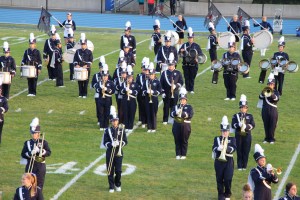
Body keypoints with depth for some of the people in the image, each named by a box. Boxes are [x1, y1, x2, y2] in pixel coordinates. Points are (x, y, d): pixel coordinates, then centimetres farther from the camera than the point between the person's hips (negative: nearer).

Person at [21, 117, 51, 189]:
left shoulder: (43, 142, 3)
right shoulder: (27, 143, 6)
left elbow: (49, 153, -5)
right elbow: (23, 154, 0)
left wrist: (40, 151, -20)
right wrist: (30, 153, -18)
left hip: (40, 165, -1)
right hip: (30, 166, 1)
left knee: (39, 183, 0)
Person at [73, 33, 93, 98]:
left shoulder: (89, 52, 1)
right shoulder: (78, 51, 9)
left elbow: (90, 61, -5)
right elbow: (75, 60, 8)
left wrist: (86, 65, -19)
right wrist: (76, 65, -10)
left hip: (86, 69, -2)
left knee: (86, 82, 0)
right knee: (80, 82, 3)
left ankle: (85, 94, 5)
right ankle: (80, 94, 10)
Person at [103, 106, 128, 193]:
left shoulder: (121, 130, 2)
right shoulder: (108, 130, 0)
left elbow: (125, 141, 1)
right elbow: (105, 142, -2)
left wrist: (119, 143, -19)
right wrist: (111, 144, -22)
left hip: (119, 152, 0)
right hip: (110, 152, 0)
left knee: (118, 170, 1)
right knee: (110, 170, 1)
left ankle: (117, 185, 23)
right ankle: (111, 187, 12)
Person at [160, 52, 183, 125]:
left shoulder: (178, 73, 3)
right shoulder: (164, 73, 2)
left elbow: (181, 82, 2)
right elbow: (161, 83, 1)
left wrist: (176, 86, -16)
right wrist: (162, 92, -5)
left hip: (175, 93, 0)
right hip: (166, 93, 0)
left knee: (173, 106, 7)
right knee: (166, 106, 2)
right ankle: (165, 120, 7)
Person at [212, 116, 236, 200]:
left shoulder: (232, 139, 6)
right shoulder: (217, 139, 8)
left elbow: (233, 149, -10)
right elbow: (214, 148, -7)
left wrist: (226, 148, -28)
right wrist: (218, 148, -30)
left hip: (229, 162, -1)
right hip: (219, 161, 1)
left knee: (228, 179, -4)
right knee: (219, 179, 2)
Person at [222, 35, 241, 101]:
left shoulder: (237, 55, 3)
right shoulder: (225, 54, 11)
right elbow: (223, 63, 10)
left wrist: (237, 65, -18)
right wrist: (225, 64, -12)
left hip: (234, 72, -3)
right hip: (226, 72, 3)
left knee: (233, 85, -3)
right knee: (227, 84, 4)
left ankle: (233, 96, 5)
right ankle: (228, 96, 13)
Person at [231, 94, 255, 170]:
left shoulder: (250, 116, 9)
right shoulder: (236, 116, 7)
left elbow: (253, 125, -3)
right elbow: (233, 125, -5)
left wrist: (246, 126, -21)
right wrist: (238, 124, -25)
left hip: (247, 135, 1)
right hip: (238, 135, -1)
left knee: (246, 151, 1)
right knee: (239, 151, -1)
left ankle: (244, 166, 9)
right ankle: (239, 166, 5)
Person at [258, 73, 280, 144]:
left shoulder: (275, 92, 4)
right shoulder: (265, 91, 10)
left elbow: (276, 99, -16)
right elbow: (260, 97, -8)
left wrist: (271, 93, -27)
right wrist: (264, 93, -24)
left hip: (273, 110, -2)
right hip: (265, 110, 2)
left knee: (272, 125, -1)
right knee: (266, 125, 5)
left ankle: (272, 139, 6)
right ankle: (267, 138, 12)